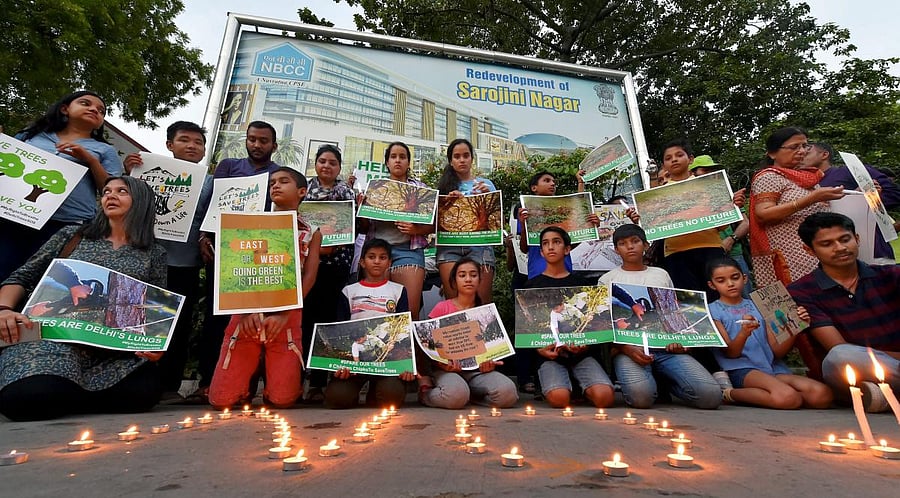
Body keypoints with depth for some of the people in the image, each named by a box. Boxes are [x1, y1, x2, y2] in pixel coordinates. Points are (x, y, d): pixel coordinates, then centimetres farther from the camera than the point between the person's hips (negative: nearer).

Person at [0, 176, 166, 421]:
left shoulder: (154, 254, 11)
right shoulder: (71, 235, 16)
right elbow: (22, 277, 15)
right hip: (53, 337, 0)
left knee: (144, 392, -27)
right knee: (25, 397, -31)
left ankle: (66, 393, 4)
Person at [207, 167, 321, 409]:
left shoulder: (311, 232, 9)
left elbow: (309, 277, -1)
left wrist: (283, 315, -14)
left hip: (287, 316, -1)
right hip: (247, 313, 2)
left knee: (282, 400, -6)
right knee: (222, 399, -4)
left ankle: (273, 373, 27)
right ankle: (250, 379, 28)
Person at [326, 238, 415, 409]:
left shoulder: (398, 291, 12)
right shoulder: (349, 291, 14)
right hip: (354, 356, 0)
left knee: (393, 394, -28)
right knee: (337, 396, -25)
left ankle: (374, 393, 7)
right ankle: (357, 386, 9)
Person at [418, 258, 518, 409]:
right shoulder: (442, 308, 2)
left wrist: (490, 363, -10)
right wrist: (442, 364, -17)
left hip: (477, 369, 3)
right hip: (446, 369, -3)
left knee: (507, 392, -28)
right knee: (456, 395, -38)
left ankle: (470, 394, 1)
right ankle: (425, 392, -4)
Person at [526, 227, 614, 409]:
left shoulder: (580, 283, 14)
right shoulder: (532, 285, 10)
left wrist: (585, 346, -8)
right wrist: (539, 349, -9)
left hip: (582, 352, 1)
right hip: (549, 353, -1)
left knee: (604, 396, -25)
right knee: (559, 398, -29)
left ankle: (583, 387, 5)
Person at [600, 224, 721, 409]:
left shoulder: (661, 274, 23)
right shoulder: (608, 279, 12)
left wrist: (678, 339, -1)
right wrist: (626, 349, -15)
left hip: (665, 346, 3)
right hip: (628, 347, -3)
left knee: (711, 395, -22)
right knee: (641, 395, -34)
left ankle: (665, 383, 7)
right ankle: (655, 382, 2)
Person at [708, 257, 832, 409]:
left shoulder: (757, 305, 16)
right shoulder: (712, 310, 3)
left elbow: (777, 352, 11)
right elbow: (731, 353, -6)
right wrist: (744, 332, -26)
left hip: (772, 368, 6)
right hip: (742, 370, -5)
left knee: (823, 395, -21)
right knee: (788, 397, -33)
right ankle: (730, 393, -11)